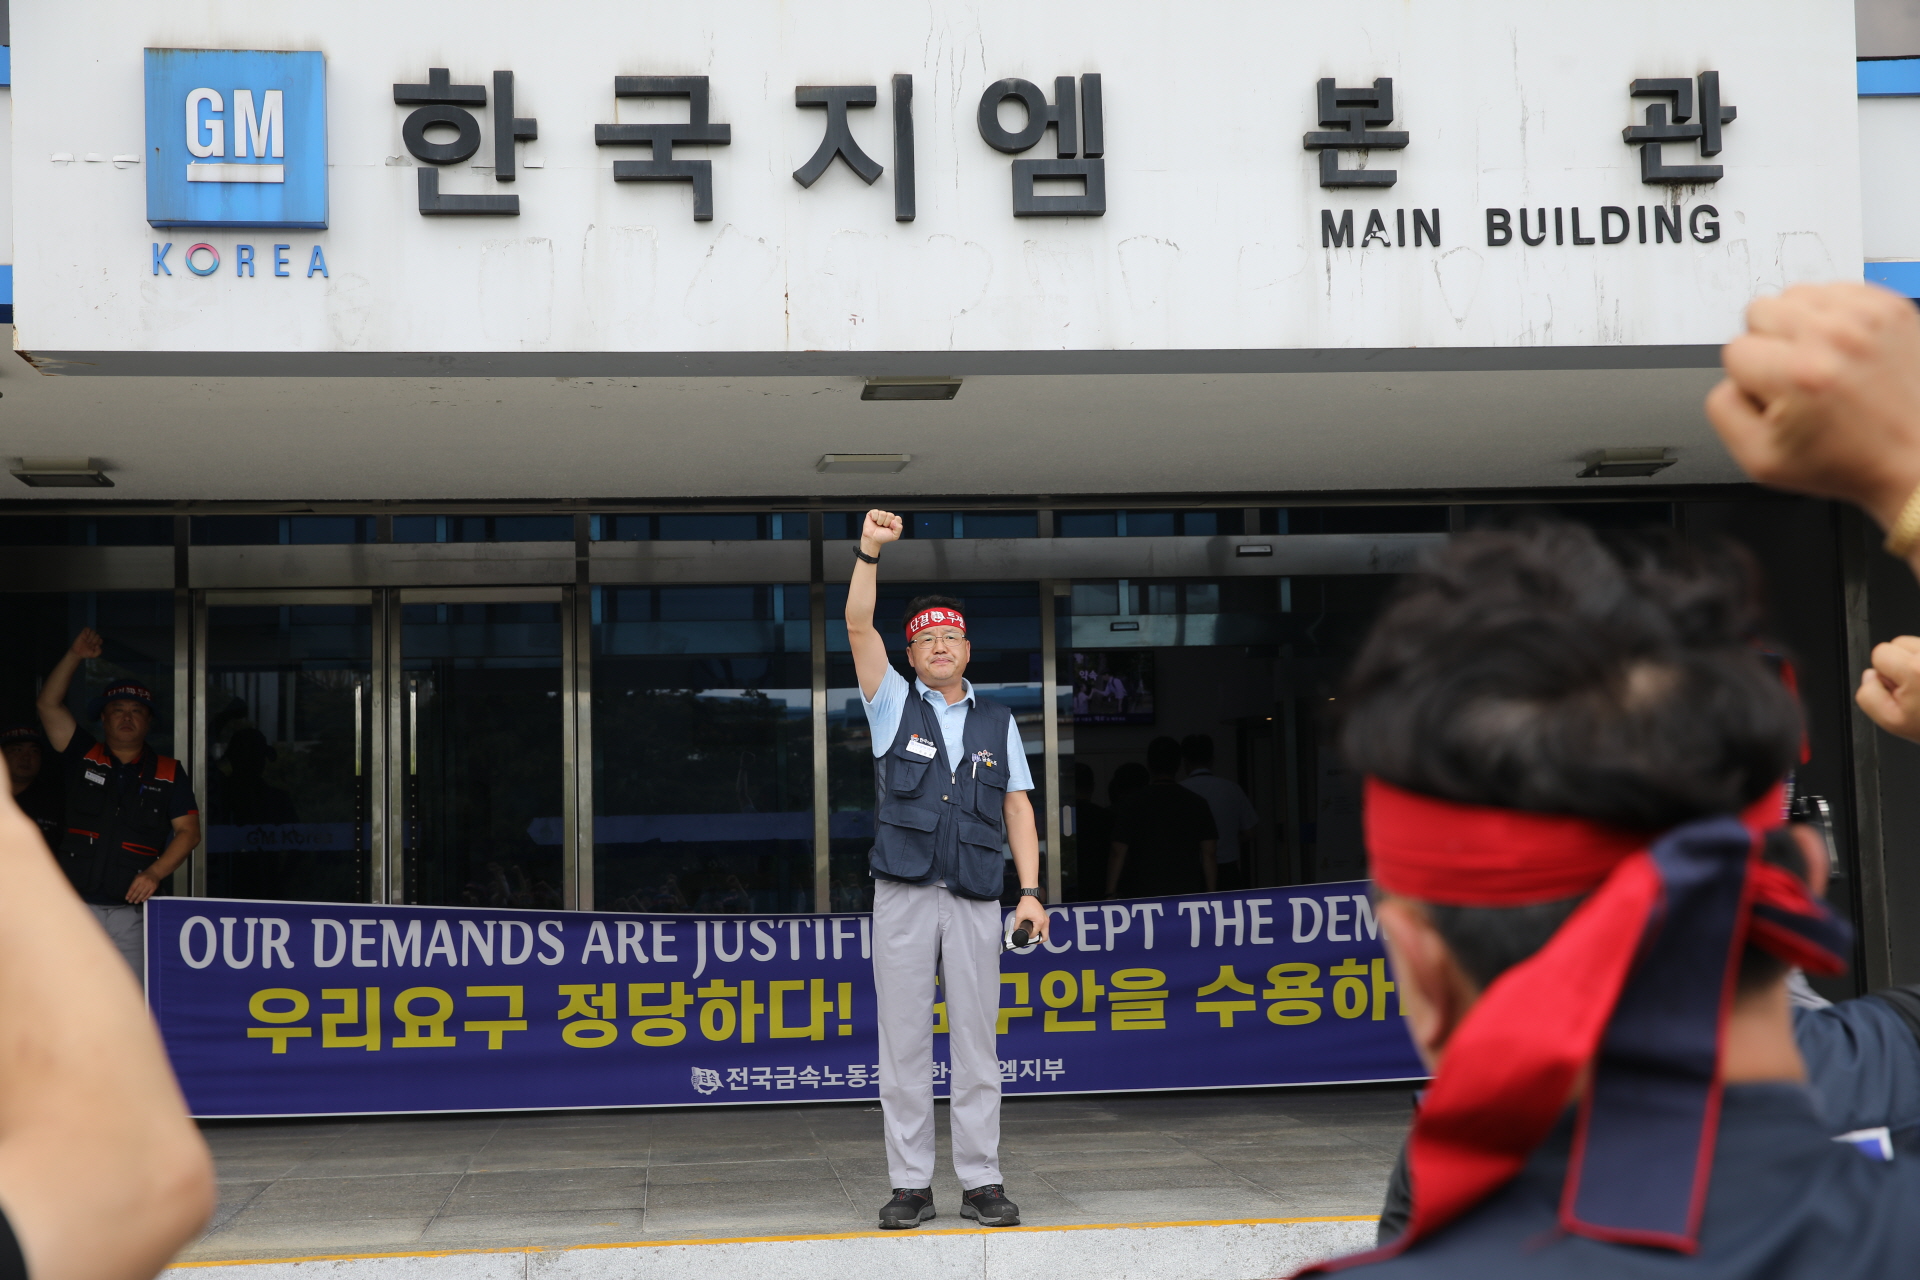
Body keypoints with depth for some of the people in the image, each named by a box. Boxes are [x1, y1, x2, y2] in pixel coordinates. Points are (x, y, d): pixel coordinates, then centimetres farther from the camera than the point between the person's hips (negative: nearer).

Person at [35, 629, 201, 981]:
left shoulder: (168, 774, 9)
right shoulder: (83, 758, 10)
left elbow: (188, 831, 4)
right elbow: (49, 705, 1)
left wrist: (155, 873, -11)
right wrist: (75, 657, -9)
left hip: (131, 911, 0)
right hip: (73, 908, 0)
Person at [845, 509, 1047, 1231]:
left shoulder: (998, 723, 14)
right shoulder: (894, 705, 10)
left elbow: (1017, 808, 11)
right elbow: (859, 629, -4)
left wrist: (1030, 891, 1)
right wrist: (869, 553, -15)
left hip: (977, 899, 1)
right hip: (903, 897, -1)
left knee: (976, 1042, 1)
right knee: (904, 1041, -1)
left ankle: (981, 1183, 5)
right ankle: (911, 1185, 4)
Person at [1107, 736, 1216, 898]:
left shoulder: (1132, 804, -1)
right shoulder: (1197, 803, 6)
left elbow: (1118, 854, -3)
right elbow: (1208, 855, 4)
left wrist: (1110, 894, 2)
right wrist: (1210, 895, 11)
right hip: (1188, 893, 2)